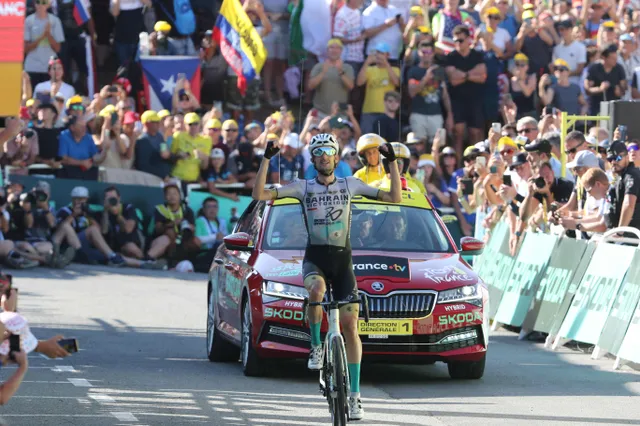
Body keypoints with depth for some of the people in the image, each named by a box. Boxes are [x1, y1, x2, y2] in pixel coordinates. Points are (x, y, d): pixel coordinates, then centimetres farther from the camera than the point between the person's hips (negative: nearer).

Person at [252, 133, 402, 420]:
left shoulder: (350, 185, 8)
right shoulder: (303, 187, 5)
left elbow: (395, 198, 6)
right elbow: (259, 195, -4)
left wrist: (392, 162, -1)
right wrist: (266, 160, -11)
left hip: (342, 260, 1)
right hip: (315, 259, -1)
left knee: (350, 324, -8)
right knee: (316, 289, -38)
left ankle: (354, 396, -3)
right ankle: (316, 348, -15)